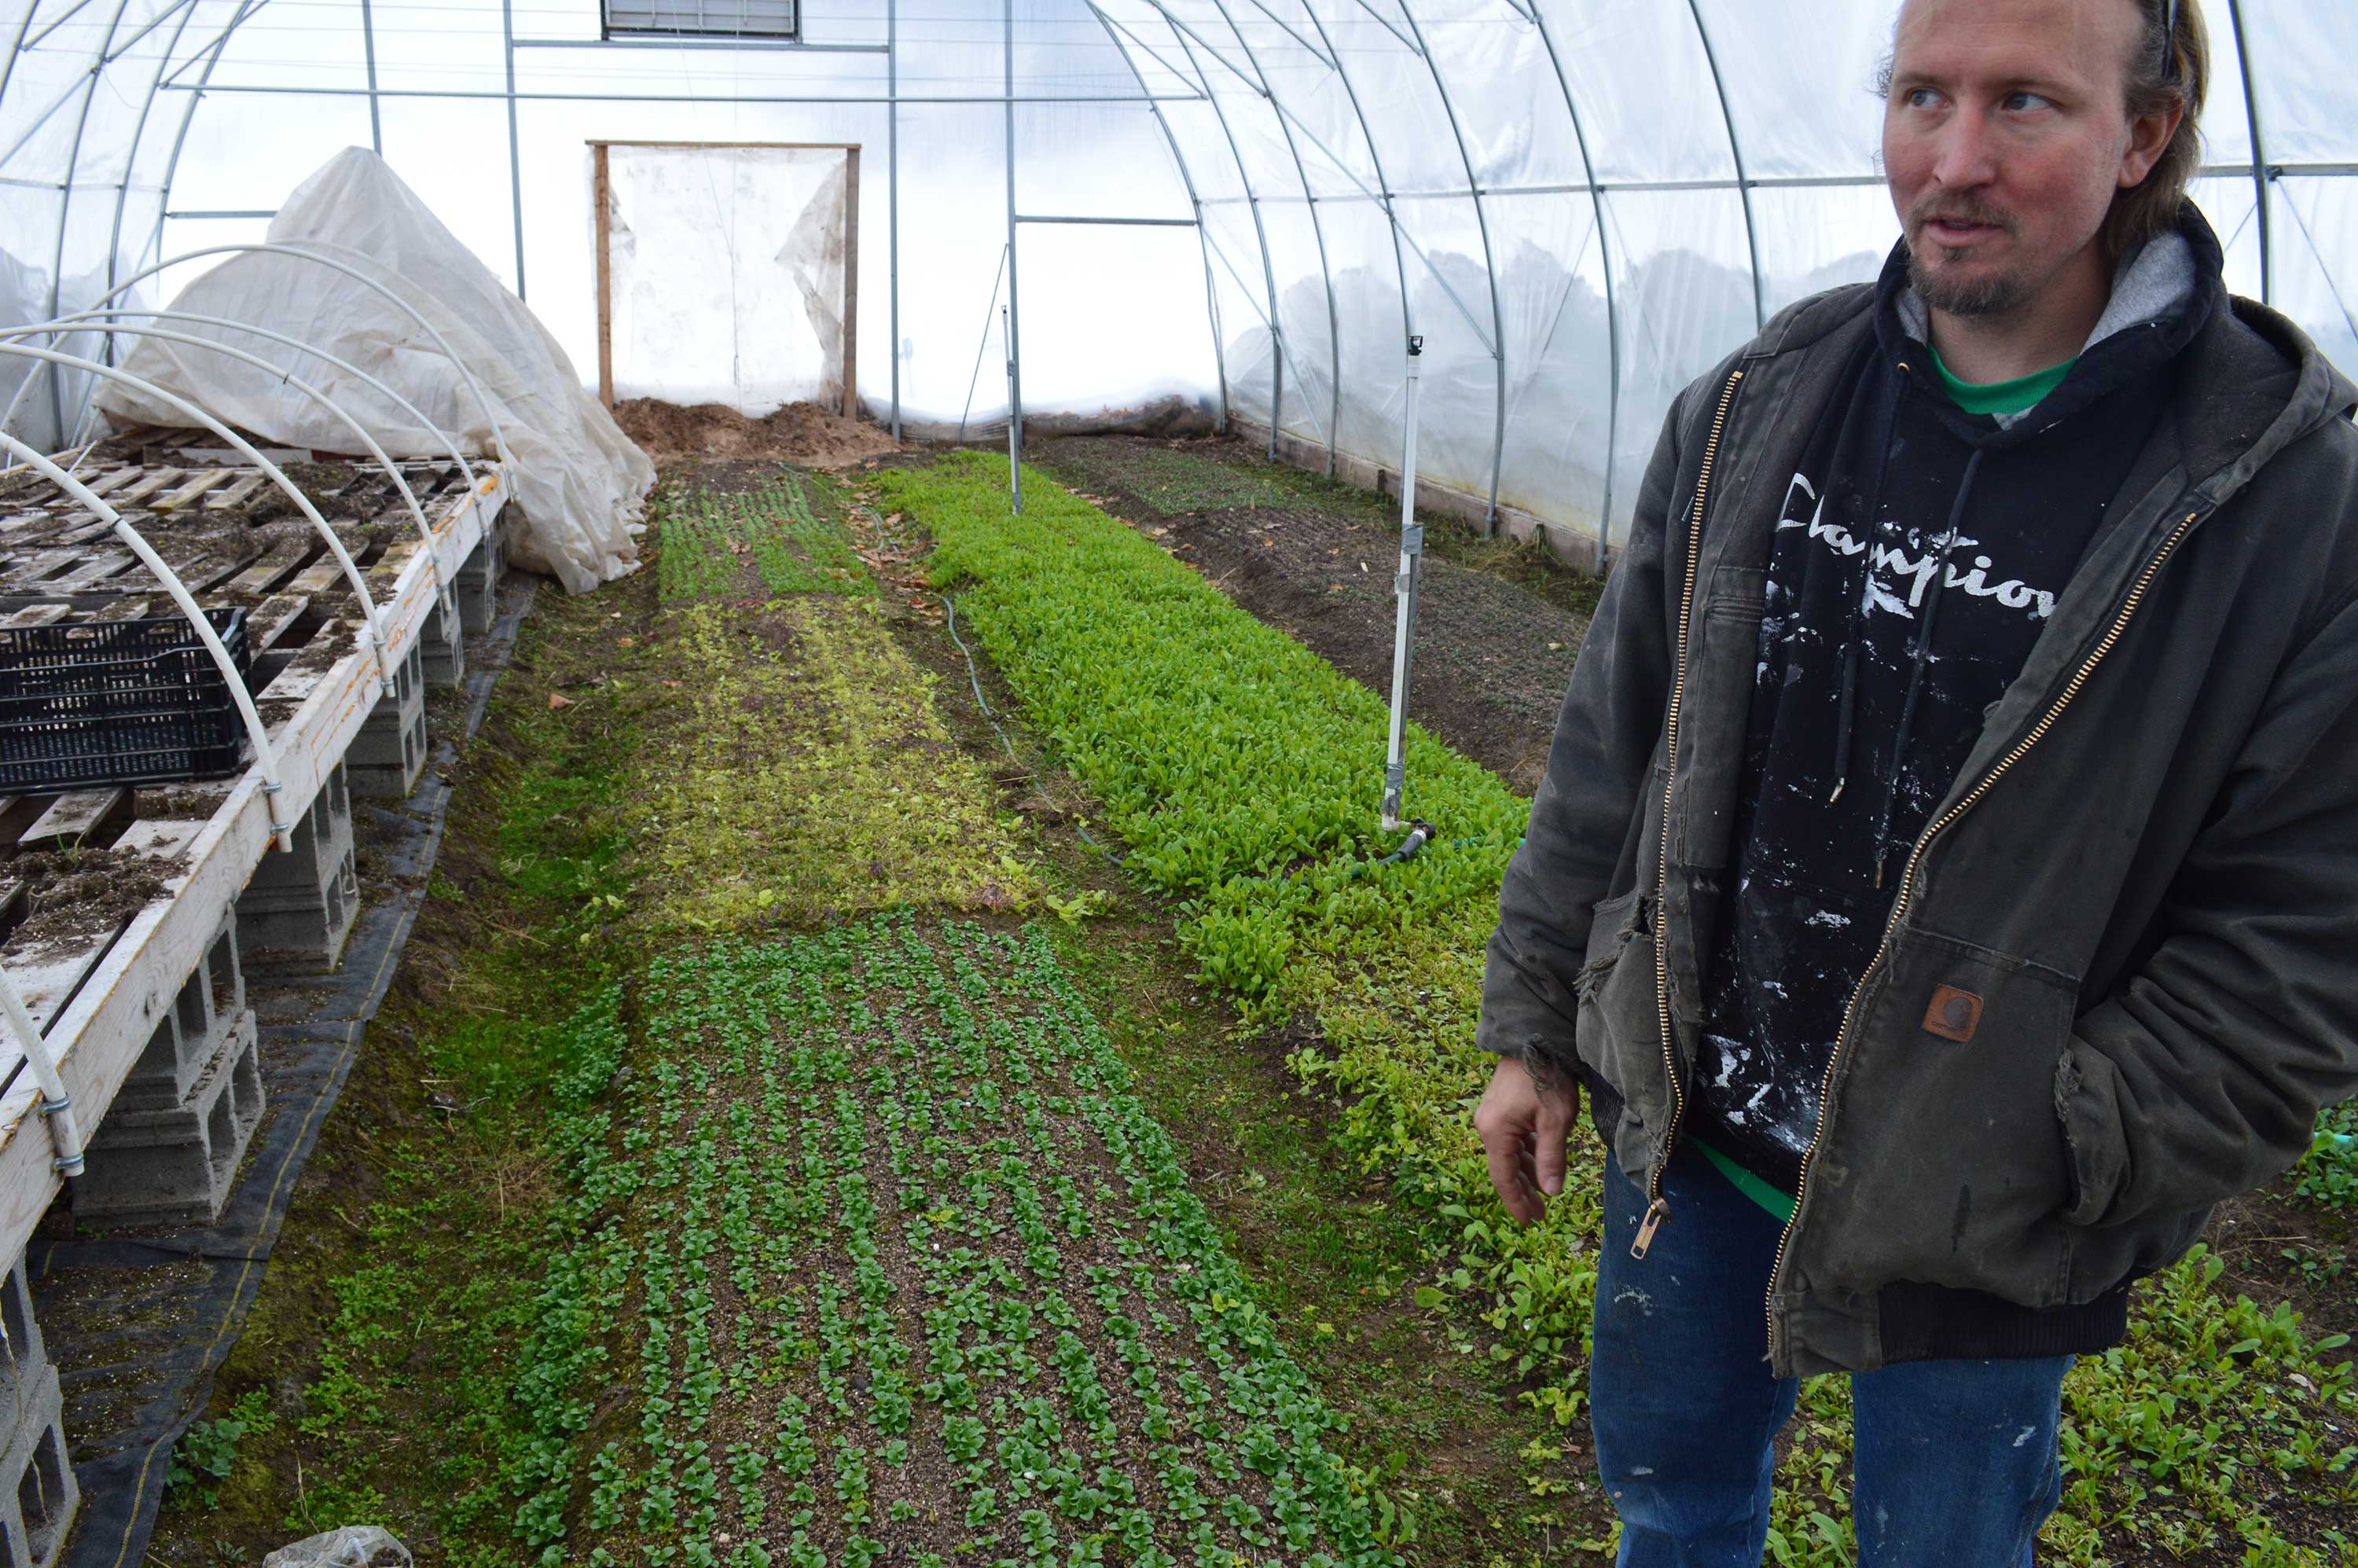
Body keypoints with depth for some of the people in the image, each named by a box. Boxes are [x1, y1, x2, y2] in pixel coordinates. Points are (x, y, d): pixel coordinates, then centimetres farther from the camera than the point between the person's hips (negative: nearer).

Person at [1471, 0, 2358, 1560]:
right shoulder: (1755, 411, -4)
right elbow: (1615, 743, 3)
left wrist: (2046, 1169, -18)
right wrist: (1538, 1024, 6)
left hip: (1976, 1229, -3)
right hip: (1689, 1136, 4)